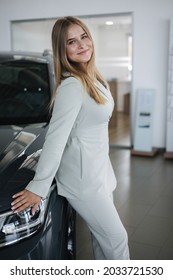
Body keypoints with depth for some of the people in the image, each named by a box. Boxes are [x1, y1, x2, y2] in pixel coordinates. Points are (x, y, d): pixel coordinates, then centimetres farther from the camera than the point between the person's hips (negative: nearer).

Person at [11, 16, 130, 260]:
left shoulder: (92, 77, 7)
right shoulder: (72, 86, -23)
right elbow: (55, 138, -24)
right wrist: (38, 187, -21)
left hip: (98, 168, 9)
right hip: (83, 176, -9)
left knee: (102, 236, 20)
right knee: (116, 238, 5)